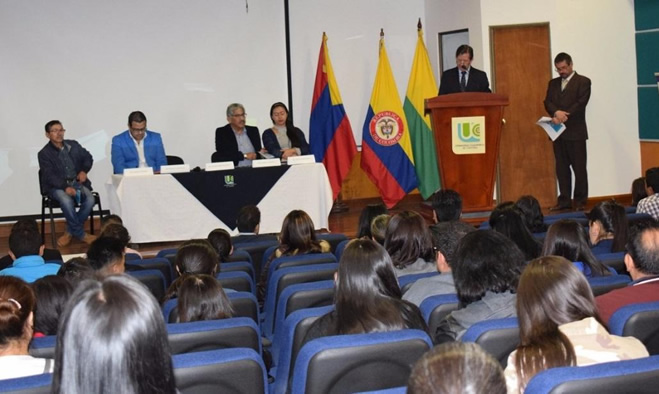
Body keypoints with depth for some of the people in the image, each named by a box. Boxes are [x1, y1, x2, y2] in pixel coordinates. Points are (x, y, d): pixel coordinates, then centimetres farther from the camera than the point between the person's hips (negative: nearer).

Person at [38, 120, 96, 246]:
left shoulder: (73, 145, 11)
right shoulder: (44, 154, -2)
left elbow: (88, 158, 22)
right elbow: (50, 176, -12)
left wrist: (84, 171, 0)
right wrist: (65, 187, -28)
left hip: (77, 183, 4)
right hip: (57, 186, -4)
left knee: (90, 199, -27)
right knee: (66, 200, -37)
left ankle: (70, 232, -10)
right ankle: (80, 234, -17)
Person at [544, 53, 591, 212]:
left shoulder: (583, 82, 1)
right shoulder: (553, 83, 17)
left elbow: (580, 103, -10)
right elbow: (547, 102, 4)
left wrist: (564, 116, -19)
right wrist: (556, 112, -16)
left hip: (575, 131, -5)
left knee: (579, 167, -3)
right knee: (561, 168, 5)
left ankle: (580, 201, 2)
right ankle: (564, 200, 9)